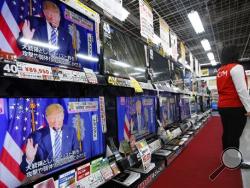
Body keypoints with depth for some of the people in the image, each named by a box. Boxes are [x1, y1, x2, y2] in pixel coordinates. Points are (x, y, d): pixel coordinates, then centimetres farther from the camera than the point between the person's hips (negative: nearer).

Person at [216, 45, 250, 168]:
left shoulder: (220, 71, 13)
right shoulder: (236, 67, -10)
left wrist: (225, 101, 19)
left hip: (222, 106, 7)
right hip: (235, 107, -7)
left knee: (227, 133, 15)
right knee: (235, 135, 1)